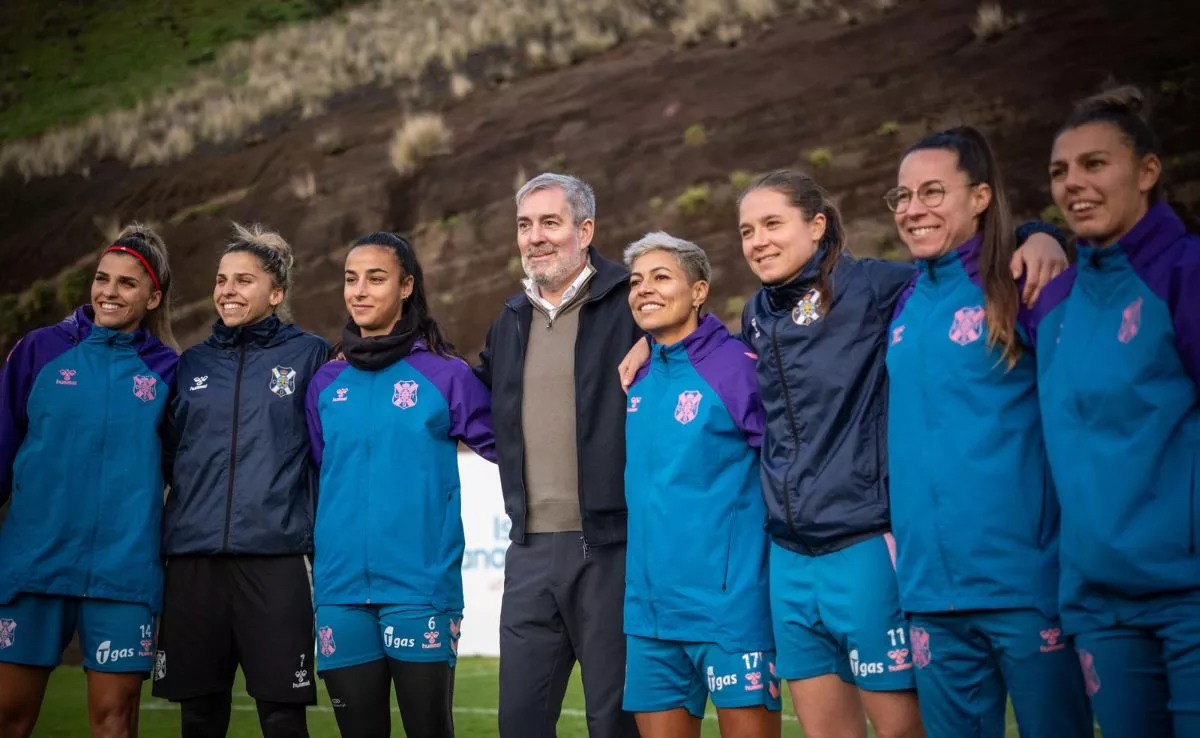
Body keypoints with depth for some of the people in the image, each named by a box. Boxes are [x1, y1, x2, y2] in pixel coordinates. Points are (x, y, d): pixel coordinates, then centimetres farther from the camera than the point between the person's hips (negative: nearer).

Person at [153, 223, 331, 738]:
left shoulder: (309, 355, 6)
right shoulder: (192, 364, 15)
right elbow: (166, 458, 21)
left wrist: (322, 542, -3)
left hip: (276, 558, -3)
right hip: (192, 560, 3)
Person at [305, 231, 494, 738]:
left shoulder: (445, 374, -1)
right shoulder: (326, 382, 11)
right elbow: (314, 475, 17)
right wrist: (319, 555, 12)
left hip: (421, 588, -4)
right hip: (340, 591, 4)